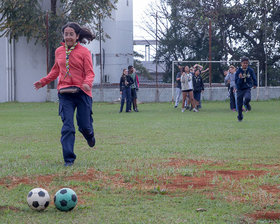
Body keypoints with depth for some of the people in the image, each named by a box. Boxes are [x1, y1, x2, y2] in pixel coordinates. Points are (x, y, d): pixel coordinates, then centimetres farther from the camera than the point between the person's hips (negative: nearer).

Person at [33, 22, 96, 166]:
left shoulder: (84, 52, -1)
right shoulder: (59, 51, 11)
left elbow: (90, 73, -5)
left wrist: (87, 83, -26)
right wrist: (43, 82, 14)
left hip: (82, 92, -2)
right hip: (65, 93, 2)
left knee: (84, 126, 4)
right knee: (67, 127, -7)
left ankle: (90, 136, 42)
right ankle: (69, 159, -4)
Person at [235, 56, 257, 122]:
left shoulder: (250, 70, -5)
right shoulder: (238, 71, -9)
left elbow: (254, 78, 15)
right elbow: (236, 82, -10)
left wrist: (255, 84, 28)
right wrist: (240, 78, -28)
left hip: (247, 88, 0)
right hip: (240, 89, 0)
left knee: (247, 98, -30)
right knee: (239, 104, 3)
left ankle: (246, 104, 8)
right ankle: (240, 117, 28)